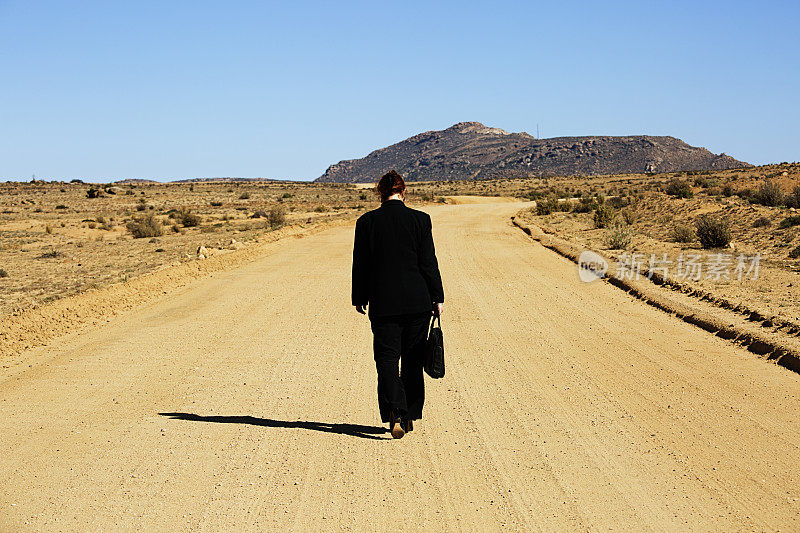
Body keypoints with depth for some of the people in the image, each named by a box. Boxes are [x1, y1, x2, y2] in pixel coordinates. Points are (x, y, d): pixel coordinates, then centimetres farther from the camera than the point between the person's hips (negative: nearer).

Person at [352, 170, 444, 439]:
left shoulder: (366, 222, -2)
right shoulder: (419, 219, -4)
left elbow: (361, 264, 2)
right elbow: (429, 262, -3)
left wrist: (359, 298, 13)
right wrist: (437, 298, 5)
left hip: (383, 303, -1)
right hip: (417, 301, 1)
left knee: (387, 358, 3)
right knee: (412, 360, 13)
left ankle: (395, 412, -18)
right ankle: (409, 416, 21)